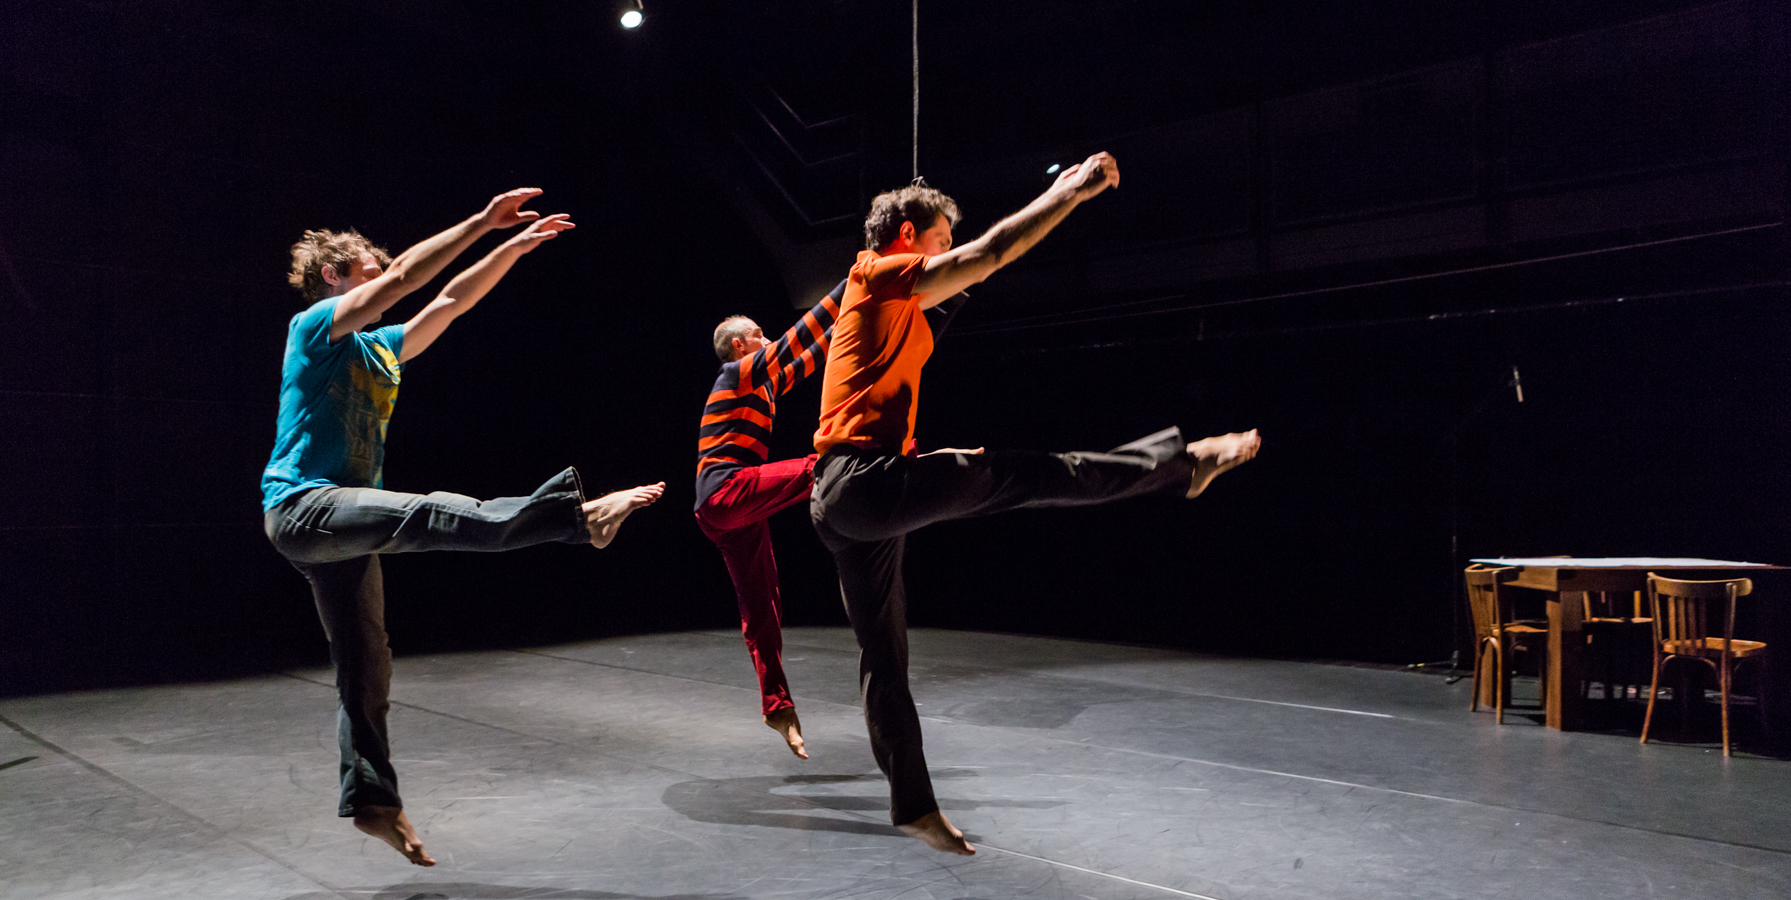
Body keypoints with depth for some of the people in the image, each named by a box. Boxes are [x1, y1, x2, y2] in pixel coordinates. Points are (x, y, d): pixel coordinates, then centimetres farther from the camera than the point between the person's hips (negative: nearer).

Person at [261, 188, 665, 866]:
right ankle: (577, 514, -47)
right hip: (301, 506, -9)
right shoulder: (315, 327, -3)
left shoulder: (382, 349, 18)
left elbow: (451, 301, 15)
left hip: (342, 522, 9)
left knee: (366, 666, 9)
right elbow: (403, 278, -15)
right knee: (429, 515, -31)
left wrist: (515, 246, 10)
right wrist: (484, 221, -14)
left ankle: (371, 799, 16)